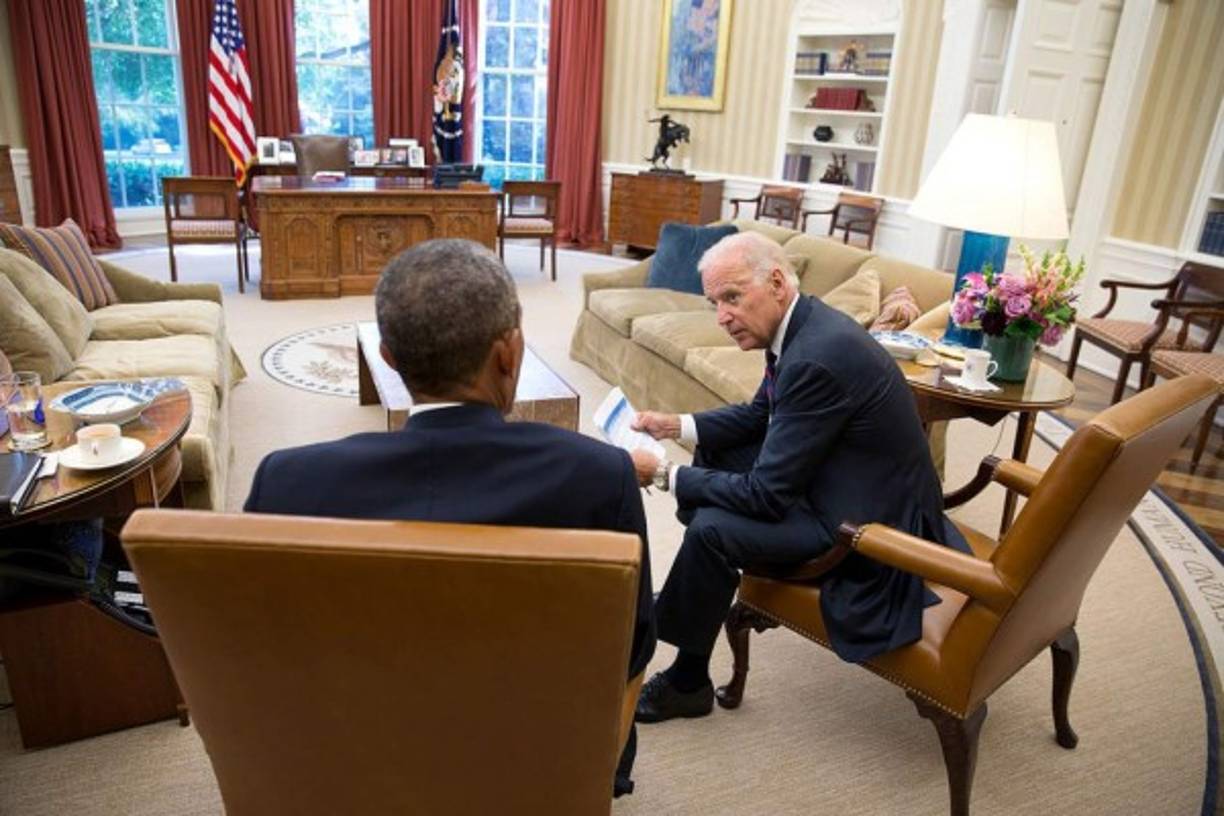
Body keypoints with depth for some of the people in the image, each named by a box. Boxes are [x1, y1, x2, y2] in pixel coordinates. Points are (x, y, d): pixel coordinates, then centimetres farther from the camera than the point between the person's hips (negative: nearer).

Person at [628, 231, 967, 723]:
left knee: (711, 528, -22)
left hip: (869, 520, -10)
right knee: (715, 452, 14)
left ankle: (688, 682, 1)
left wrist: (662, 474, -18)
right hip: (838, 478, 10)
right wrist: (676, 425, 2)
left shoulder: (817, 358, -30)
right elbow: (759, 415, 15)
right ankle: (693, 594, 29)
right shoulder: (801, 326, -1)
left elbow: (765, 495, -26)